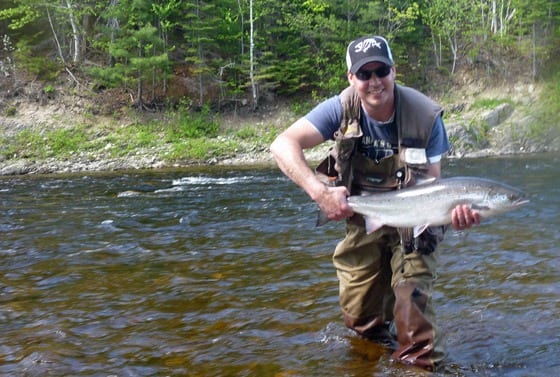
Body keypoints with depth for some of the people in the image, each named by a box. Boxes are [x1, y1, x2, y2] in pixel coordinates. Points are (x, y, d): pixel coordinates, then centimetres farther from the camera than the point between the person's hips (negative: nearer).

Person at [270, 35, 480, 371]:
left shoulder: (425, 115, -20)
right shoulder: (342, 108, -18)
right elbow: (283, 145, -27)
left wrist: (453, 209, -39)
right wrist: (320, 191, -40)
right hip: (363, 222, 2)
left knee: (413, 312, -14)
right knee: (359, 318, 7)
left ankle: (420, 363, 13)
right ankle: (380, 338, 40)